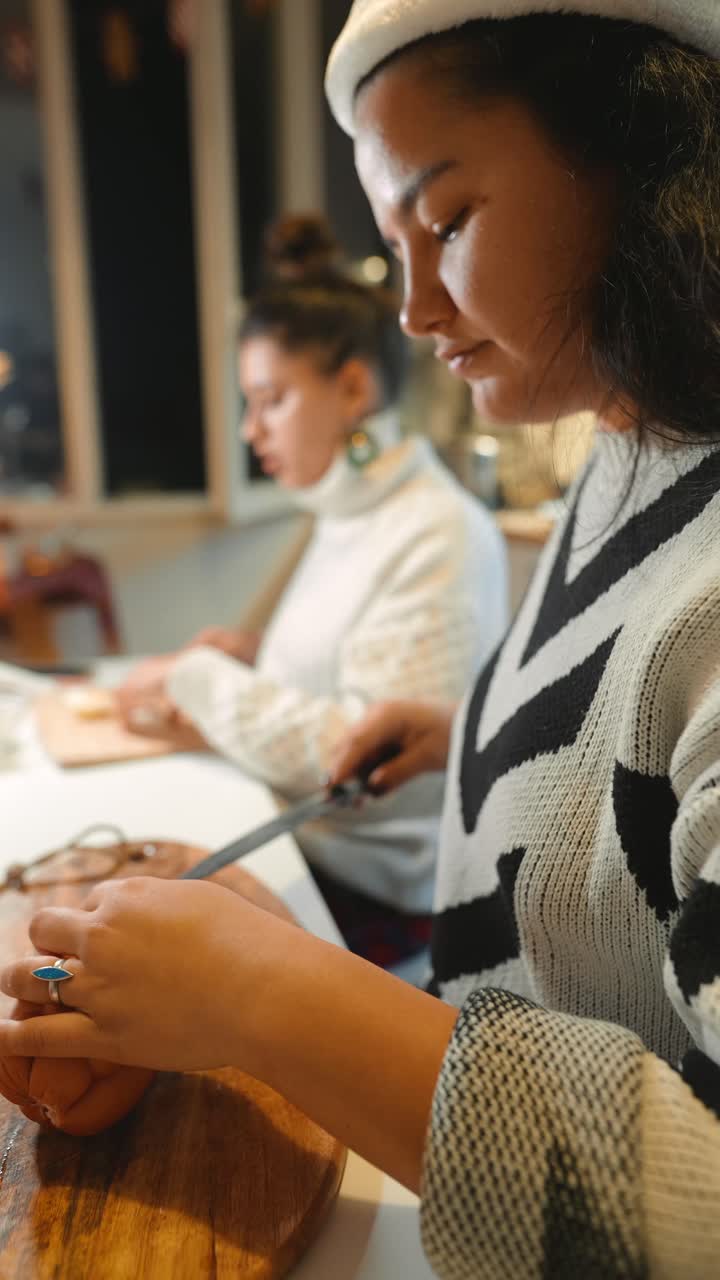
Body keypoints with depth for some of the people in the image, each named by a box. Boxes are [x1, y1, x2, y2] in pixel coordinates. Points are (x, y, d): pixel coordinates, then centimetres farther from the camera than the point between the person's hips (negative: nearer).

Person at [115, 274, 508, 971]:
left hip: (373, 886, -7)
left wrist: (201, 679, -16)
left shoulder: (439, 536, -20)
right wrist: (259, 658, 1)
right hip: (301, 836, 7)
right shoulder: (348, 515, 8)